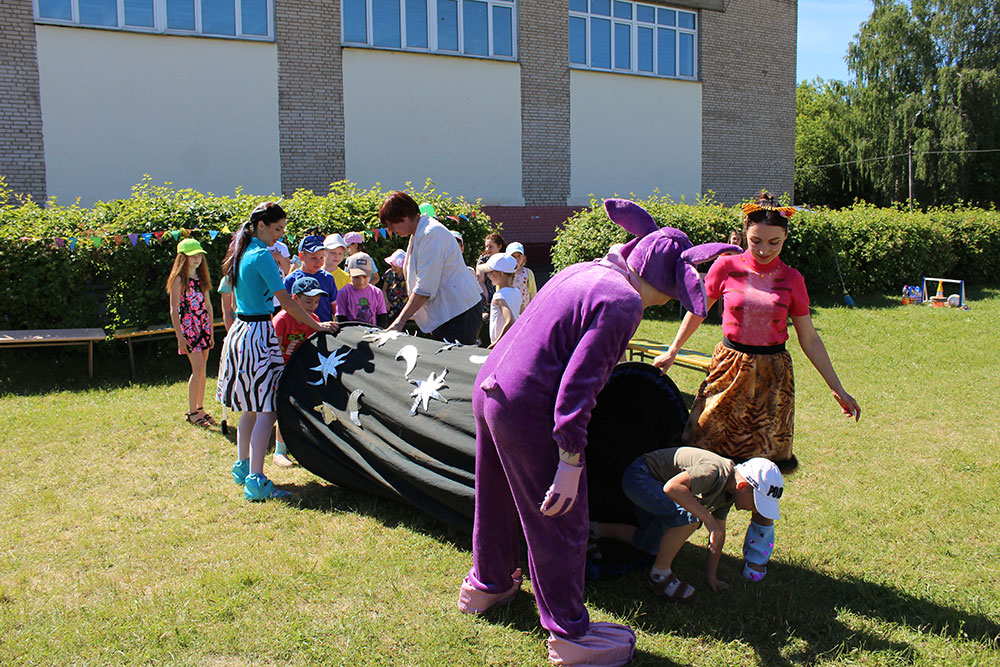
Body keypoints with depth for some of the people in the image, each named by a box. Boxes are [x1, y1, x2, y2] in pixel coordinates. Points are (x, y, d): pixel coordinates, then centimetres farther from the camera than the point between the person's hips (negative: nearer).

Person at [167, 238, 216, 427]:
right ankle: (192, 412, 1)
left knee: (202, 370, 7)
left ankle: (200, 409, 16)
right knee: (198, 369, -9)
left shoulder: (201, 278, 12)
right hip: (188, 326, -6)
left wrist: (211, 331, 14)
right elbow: (174, 310, -9)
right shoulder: (179, 280, -6)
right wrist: (180, 337, -14)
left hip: (203, 326, 6)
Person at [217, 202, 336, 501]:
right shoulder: (262, 255, -14)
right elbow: (286, 302, -17)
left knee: (250, 407, 18)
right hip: (258, 334, -10)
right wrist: (318, 325, -10)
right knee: (265, 410, -8)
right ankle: (256, 480, -10)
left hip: (239, 332, 10)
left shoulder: (241, 254, 14)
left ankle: (243, 466, 28)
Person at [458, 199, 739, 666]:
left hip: (487, 386, 9)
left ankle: (486, 584, 49)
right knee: (560, 522, 6)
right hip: (528, 411, -9)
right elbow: (578, 385, -22)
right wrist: (571, 461, -19)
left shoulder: (583, 272, 10)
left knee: (498, 499, 27)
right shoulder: (623, 303, -16)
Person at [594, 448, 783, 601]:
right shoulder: (715, 471, -31)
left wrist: (711, 576, 11)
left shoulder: (729, 489, -1)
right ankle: (659, 575, -11)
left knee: (651, 545, 20)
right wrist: (708, 518, -40)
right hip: (639, 476, -10)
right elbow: (672, 486, -43)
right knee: (688, 517, -28)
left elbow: (719, 532, 8)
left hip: (652, 483, 10)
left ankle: (595, 529, 34)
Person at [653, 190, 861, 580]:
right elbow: (698, 310, 12)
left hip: (772, 376, 0)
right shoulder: (726, 267, -3)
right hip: (729, 368, 0)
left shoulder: (791, 280, -1)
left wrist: (838, 390, 5)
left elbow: (809, 339, 5)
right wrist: (672, 351, 19)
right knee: (708, 454, 0)